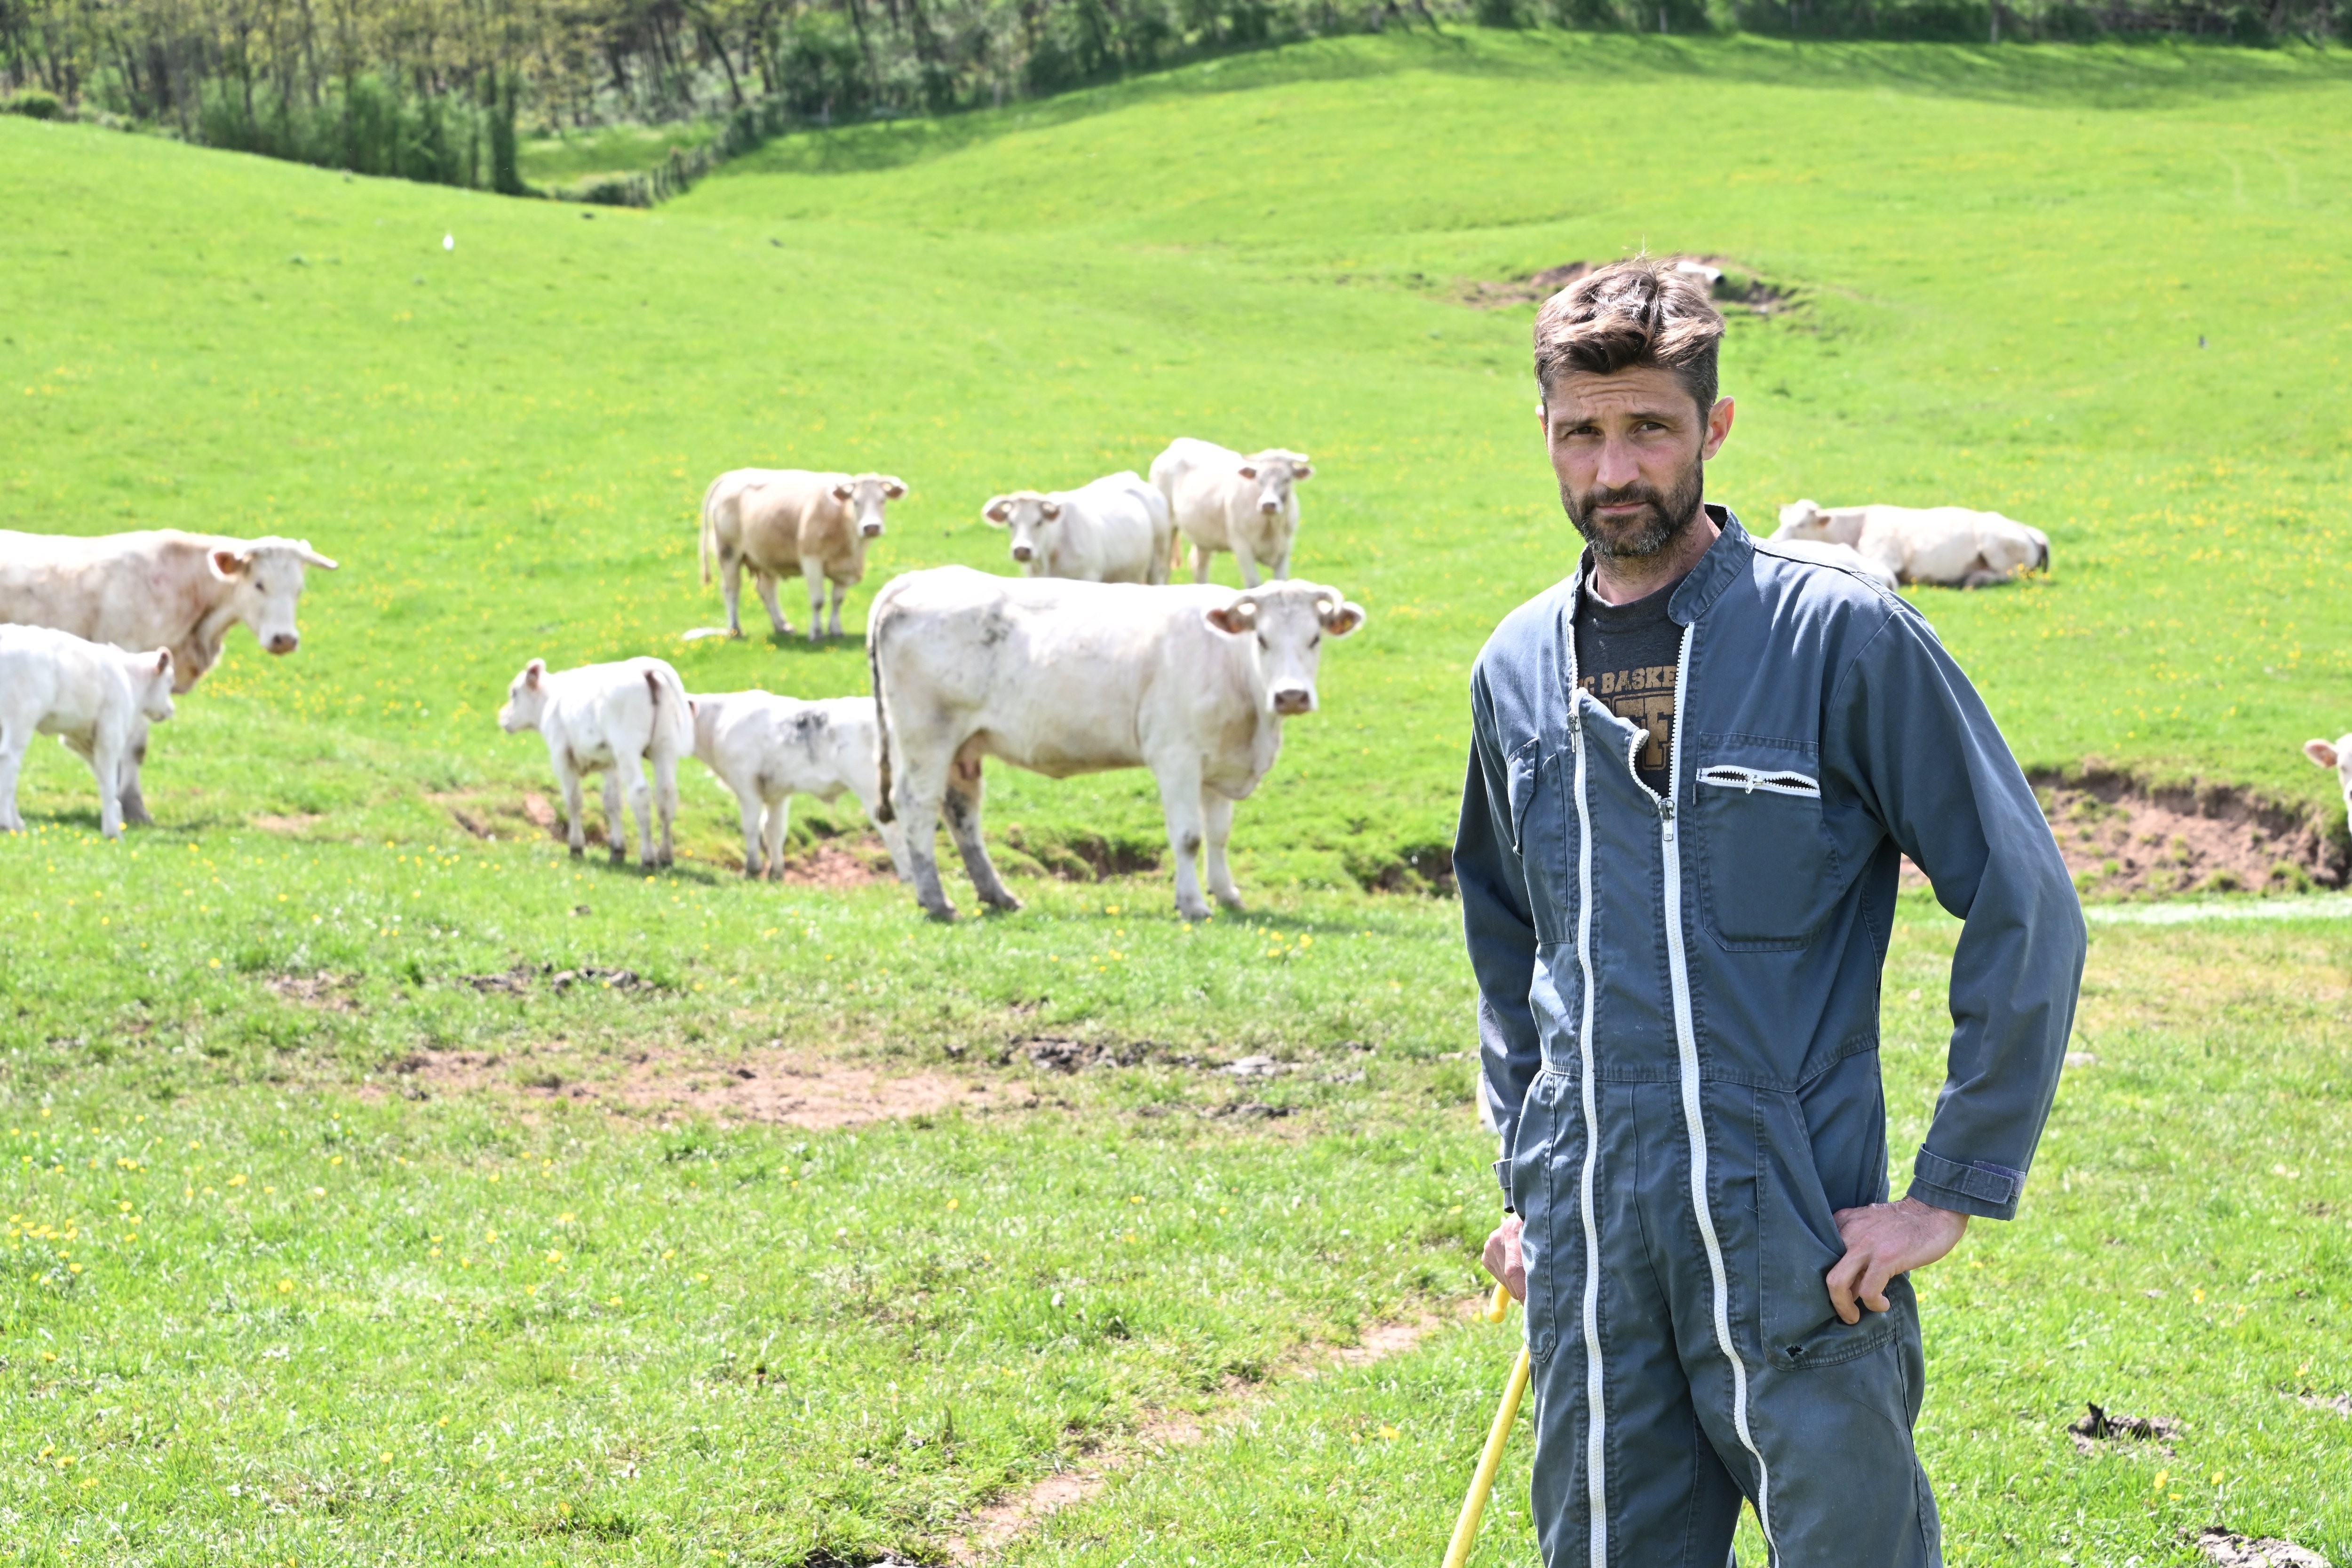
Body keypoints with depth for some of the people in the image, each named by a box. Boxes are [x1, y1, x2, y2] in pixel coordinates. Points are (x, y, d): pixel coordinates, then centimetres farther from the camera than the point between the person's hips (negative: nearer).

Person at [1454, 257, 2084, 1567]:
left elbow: (2027, 908, -7)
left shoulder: (1845, 637, -6)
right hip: (1585, 1252, 5)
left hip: (1796, 1245, -5)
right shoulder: (1519, 670, 10)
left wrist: (1955, 1192, -10)